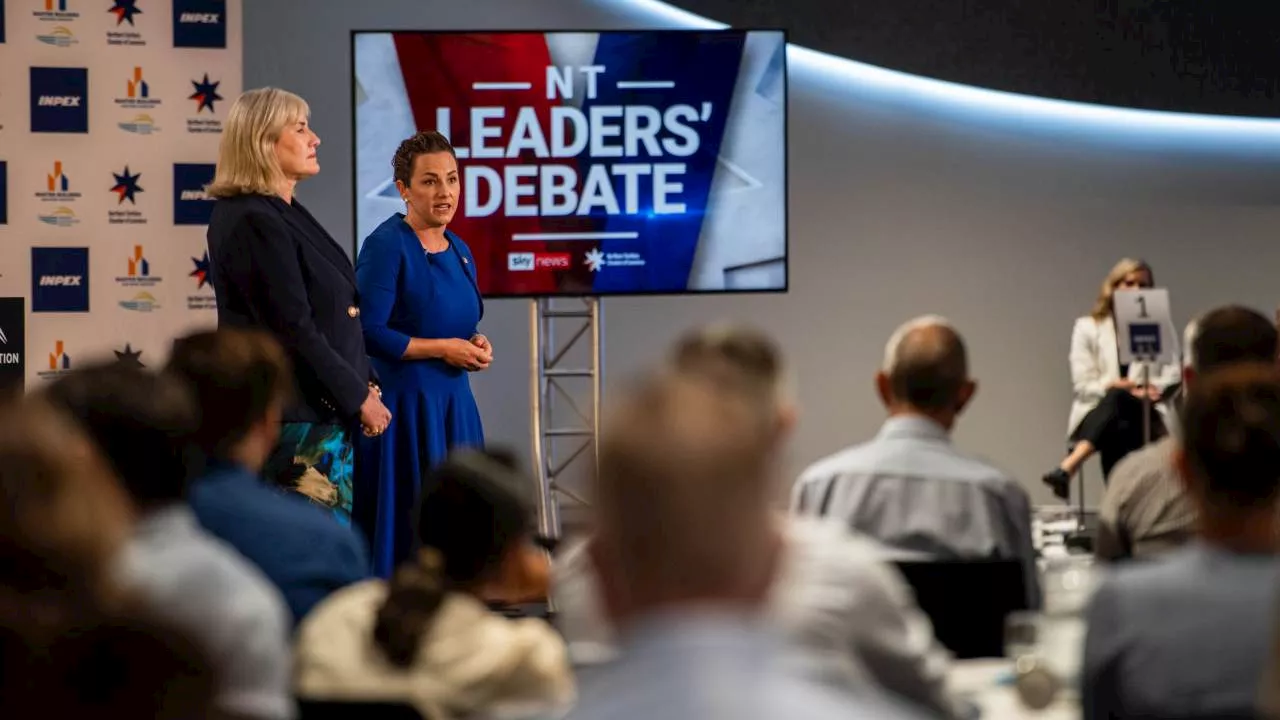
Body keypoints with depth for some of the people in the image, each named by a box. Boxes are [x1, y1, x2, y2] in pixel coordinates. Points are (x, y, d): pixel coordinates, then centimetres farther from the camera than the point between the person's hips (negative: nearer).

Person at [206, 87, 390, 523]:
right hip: (292, 418, -10)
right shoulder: (253, 222, -16)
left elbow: (332, 314, 18)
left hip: (321, 411, 10)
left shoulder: (283, 213, 15)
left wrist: (364, 382, 7)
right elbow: (294, 330, -19)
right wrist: (358, 397, -13)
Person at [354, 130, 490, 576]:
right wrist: (442, 348, -13)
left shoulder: (459, 250, 13)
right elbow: (369, 334, -18)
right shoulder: (386, 245, -11)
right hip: (403, 401, -8)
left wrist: (476, 345, 2)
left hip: (453, 401, 8)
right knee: (408, 523, -5)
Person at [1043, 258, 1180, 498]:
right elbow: (1082, 385, 4)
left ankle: (1068, 467, -58)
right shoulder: (1087, 327, 14)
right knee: (1117, 430, -39)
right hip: (1098, 413, 1)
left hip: (1145, 416, -1)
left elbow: (1173, 379, 7)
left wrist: (1154, 389, -16)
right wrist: (1111, 385, -17)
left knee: (1117, 398, -38)